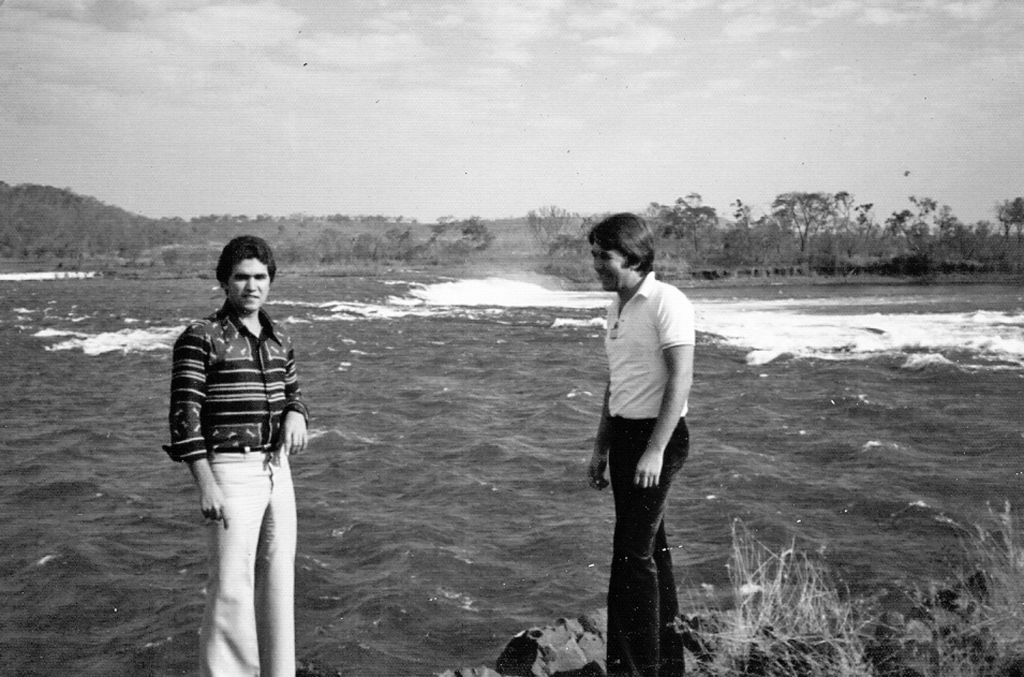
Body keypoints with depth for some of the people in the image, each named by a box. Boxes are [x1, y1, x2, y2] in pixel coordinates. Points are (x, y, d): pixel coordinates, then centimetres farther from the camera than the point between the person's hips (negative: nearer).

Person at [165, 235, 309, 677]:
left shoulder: (278, 341, 9)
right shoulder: (200, 339, -10)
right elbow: (184, 416, -13)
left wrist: (295, 416, -4)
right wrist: (206, 485, -19)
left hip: (277, 470, 6)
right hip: (230, 474, -6)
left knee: (278, 583, 13)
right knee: (231, 590, -5)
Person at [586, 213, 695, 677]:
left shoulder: (667, 303, -13)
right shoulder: (617, 307, 13)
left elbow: (680, 381, -19)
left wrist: (656, 451, -23)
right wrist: (601, 447, 19)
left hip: (658, 434, -9)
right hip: (623, 433, 9)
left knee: (634, 554, -9)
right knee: (650, 549, 14)